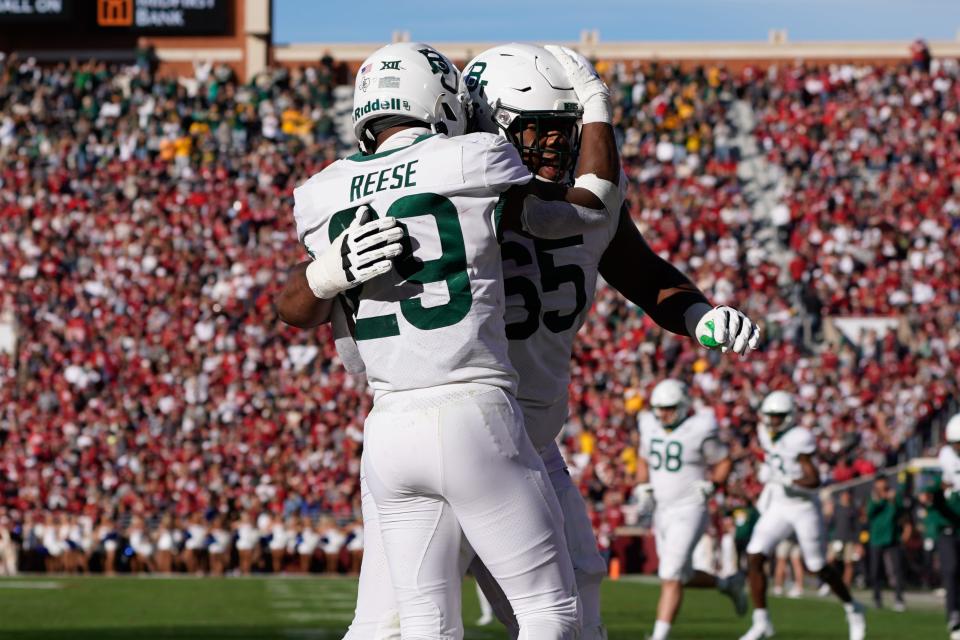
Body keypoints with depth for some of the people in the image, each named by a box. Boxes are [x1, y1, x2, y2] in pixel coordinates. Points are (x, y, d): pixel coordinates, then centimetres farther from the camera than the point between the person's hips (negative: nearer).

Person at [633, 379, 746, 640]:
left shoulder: (699, 430, -13)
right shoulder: (650, 426, 5)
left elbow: (724, 463, -2)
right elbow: (644, 461, 20)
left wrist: (710, 485, -19)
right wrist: (642, 489, 4)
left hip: (689, 511, -7)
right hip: (662, 511, 7)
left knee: (671, 577, -13)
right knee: (682, 577, 14)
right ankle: (728, 585, 39)